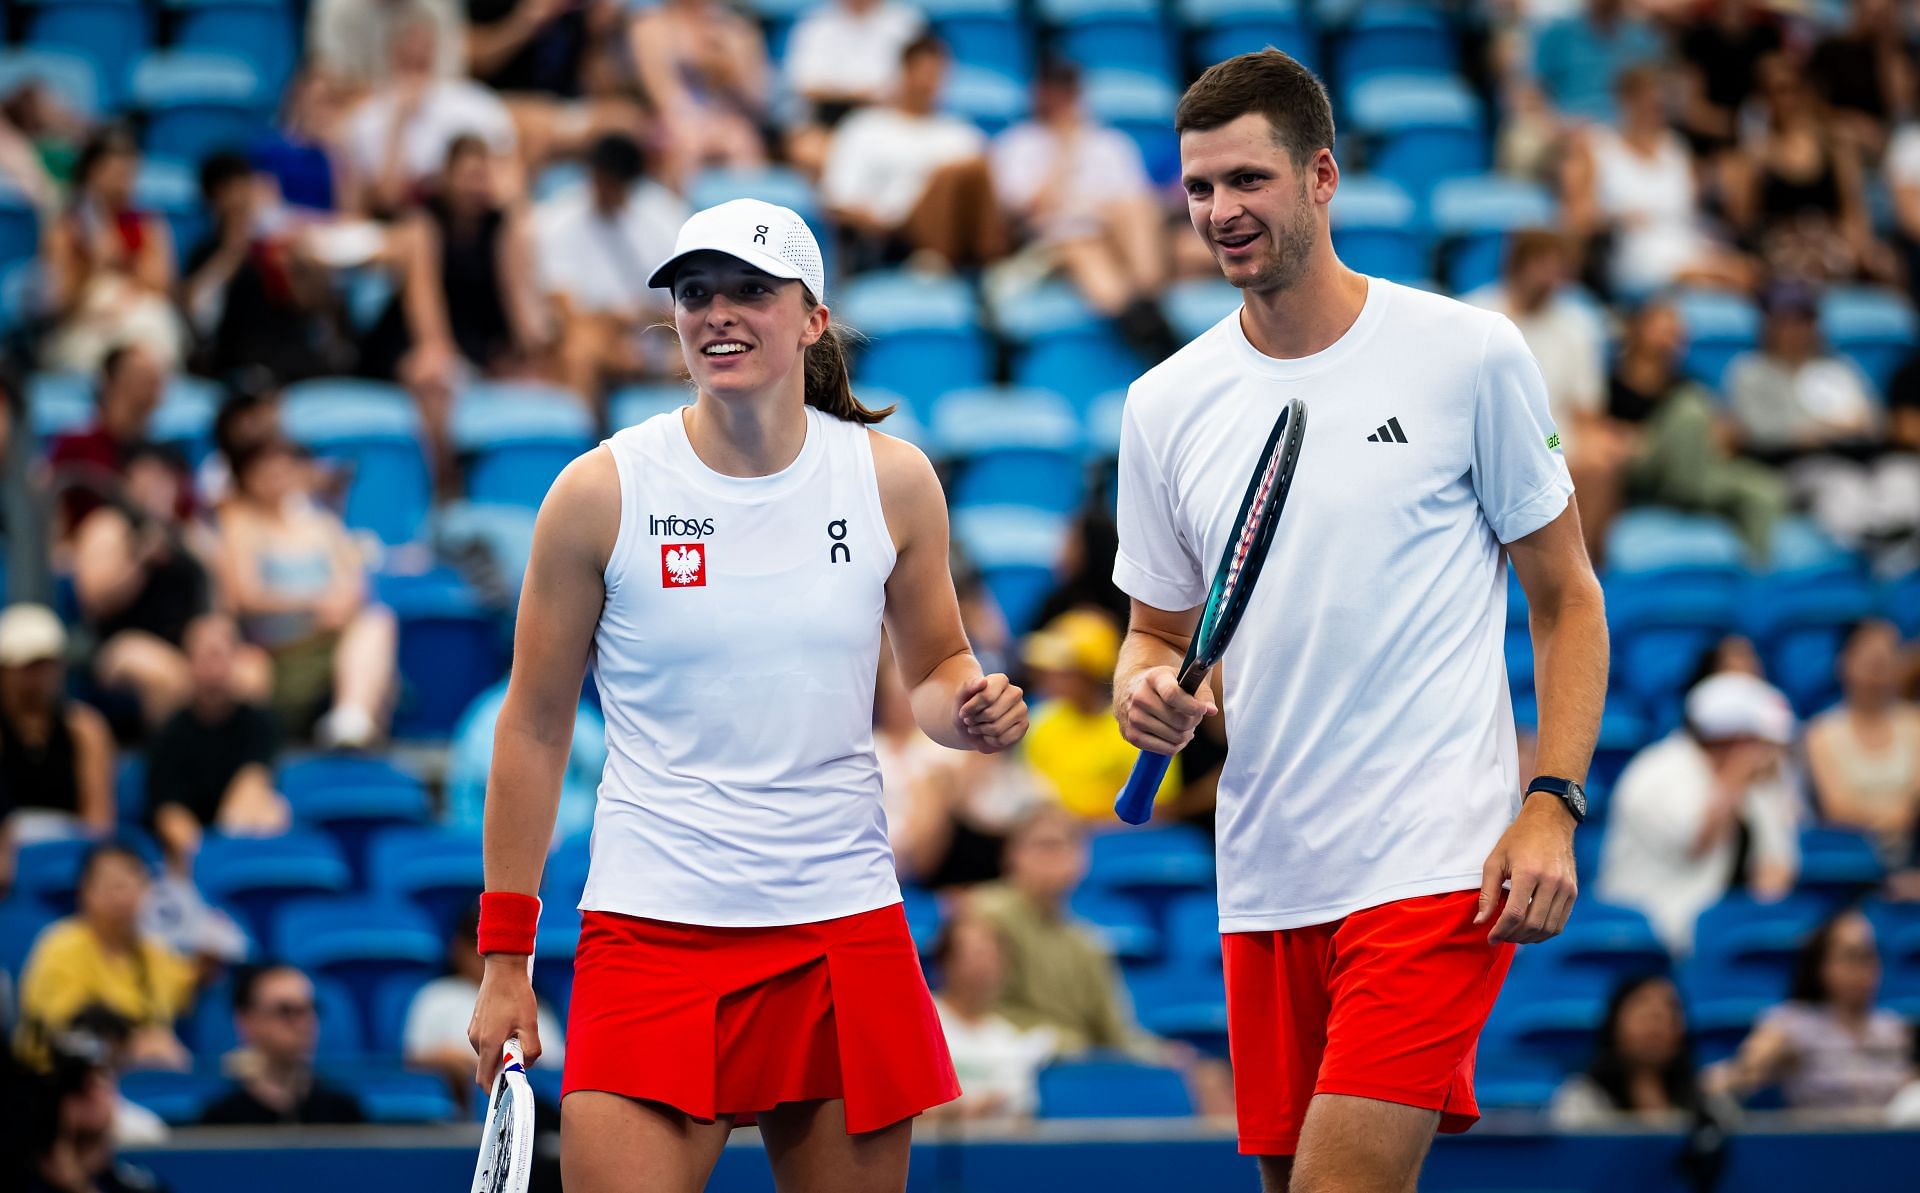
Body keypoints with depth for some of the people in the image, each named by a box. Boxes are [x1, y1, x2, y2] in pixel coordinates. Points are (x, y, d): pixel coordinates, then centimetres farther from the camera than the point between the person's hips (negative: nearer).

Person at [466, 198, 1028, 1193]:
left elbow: (934, 665, 18)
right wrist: (505, 961, 1)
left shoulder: (892, 480, 3)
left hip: (844, 925, 2)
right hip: (652, 931, -2)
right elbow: (534, 727, 3)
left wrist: (970, 708, -8)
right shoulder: (602, 493, -3)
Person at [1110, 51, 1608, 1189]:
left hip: (1435, 867, -5)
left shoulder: (1470, 356, -3)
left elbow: (1566, 597, 2)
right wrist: (1148, 689, -6)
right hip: (1264, 874, 5)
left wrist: (1553, 806, -9)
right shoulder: (1166, 404, 8)